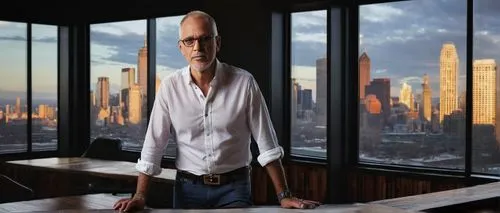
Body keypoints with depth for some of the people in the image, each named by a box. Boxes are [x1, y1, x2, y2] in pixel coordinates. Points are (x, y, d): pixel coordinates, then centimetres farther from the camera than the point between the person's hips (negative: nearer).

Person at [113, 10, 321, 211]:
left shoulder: (244, 82, -9)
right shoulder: (170, 86, -5)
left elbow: (267, 144, -6)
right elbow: (153, 145, -1)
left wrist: (284, 196, -9)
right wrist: (140, 196, -7)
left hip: (234, 187, -1)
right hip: (188, 188, 2)